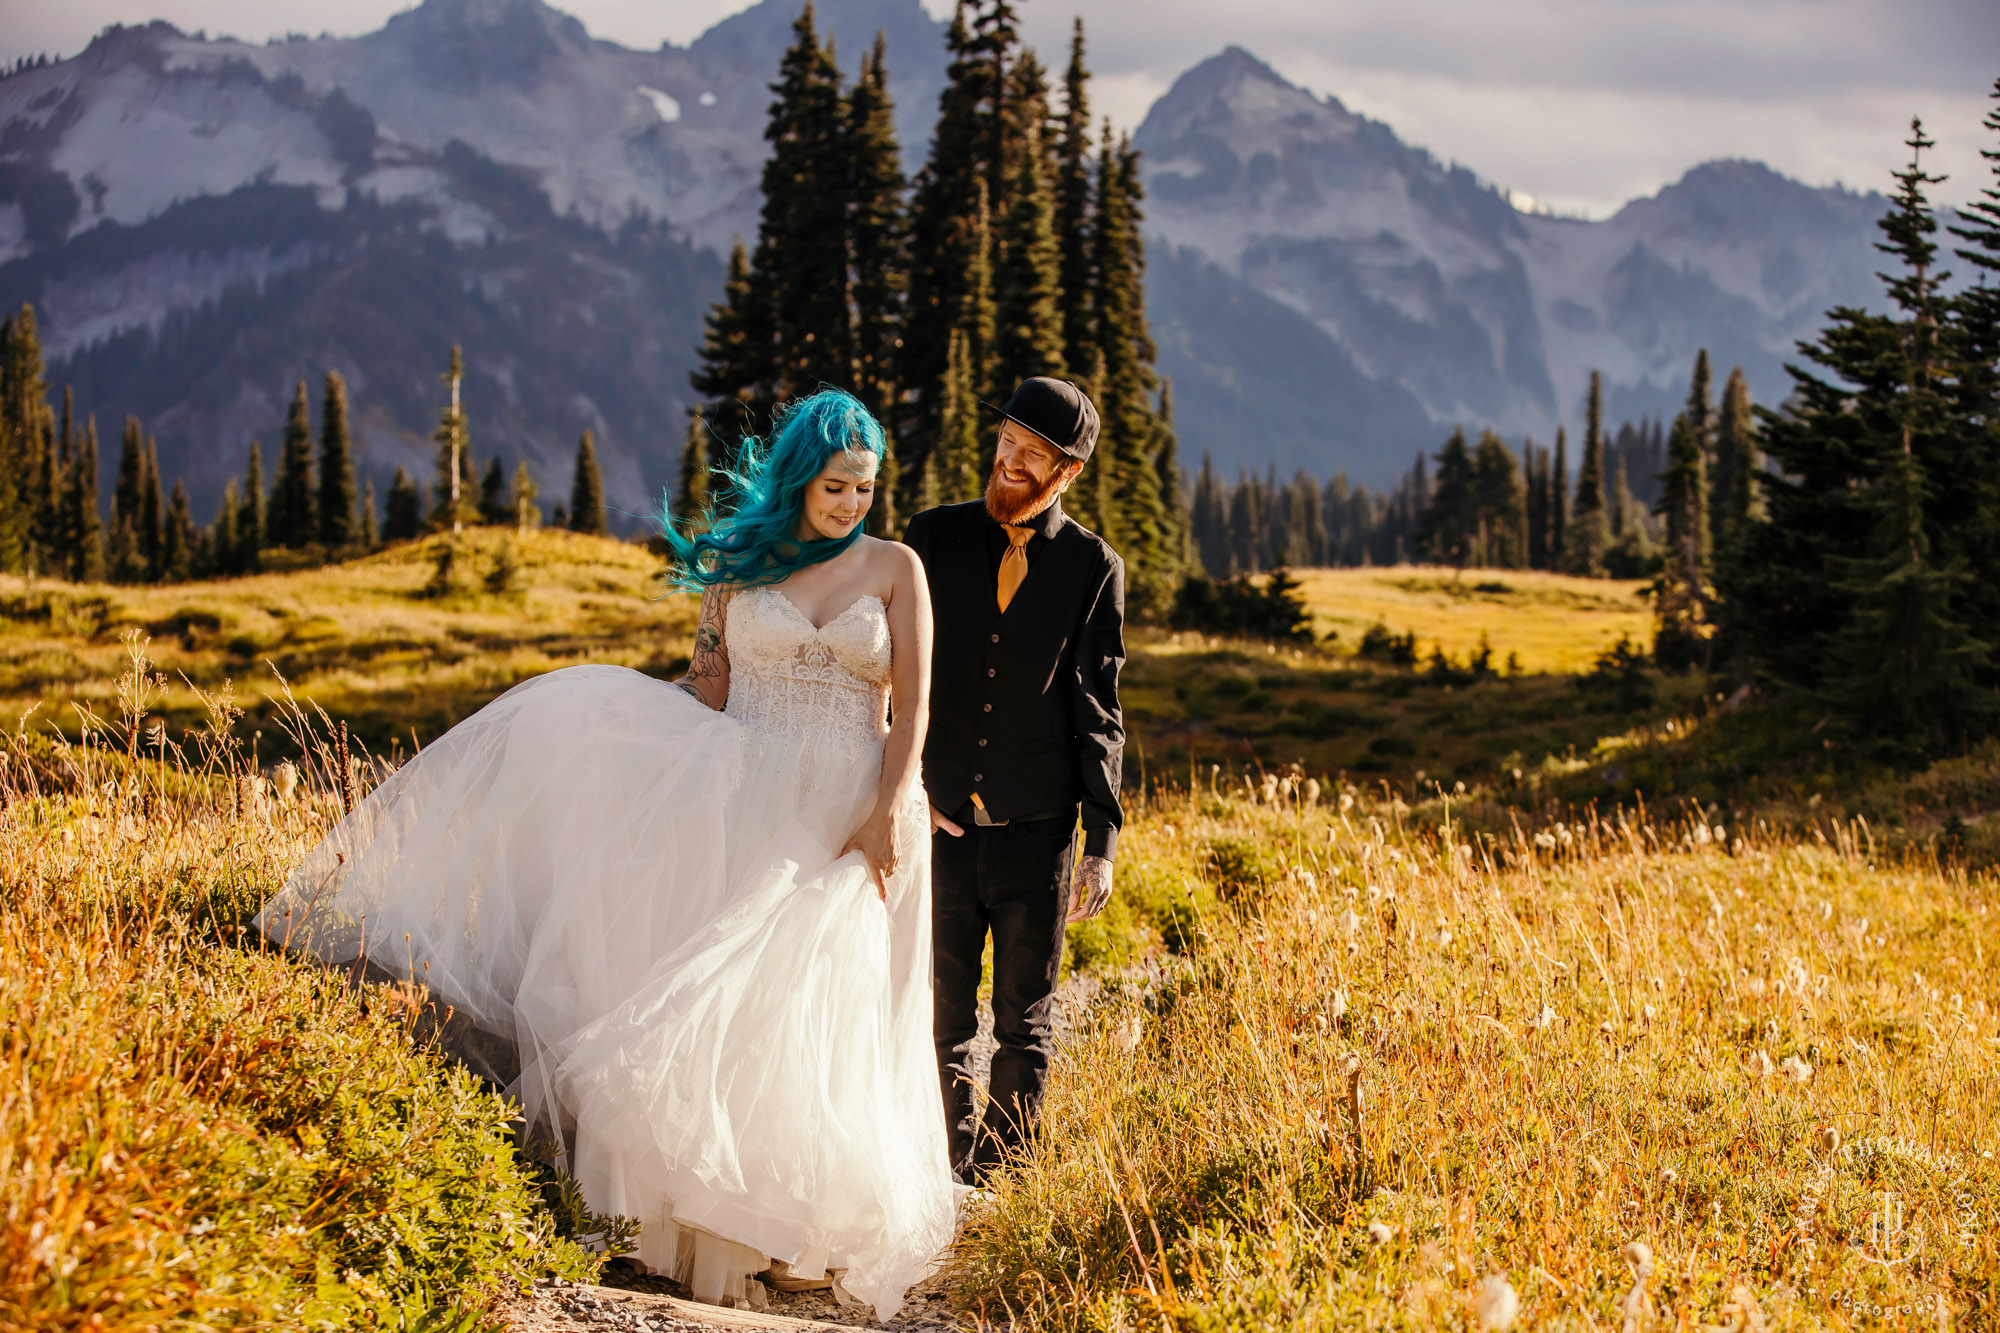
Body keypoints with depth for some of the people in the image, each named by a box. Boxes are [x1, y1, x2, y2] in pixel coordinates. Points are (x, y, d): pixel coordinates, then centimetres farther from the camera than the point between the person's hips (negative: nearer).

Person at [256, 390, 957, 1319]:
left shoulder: (894, 568, 3)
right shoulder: (738, 565, 8)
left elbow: (913, 705, -3)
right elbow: (707, 691, 9)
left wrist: (887, 815, -13)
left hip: (849, 814, -2)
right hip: (745, 800, 2)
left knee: (815, 1020, -3)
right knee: (719, 999, -6)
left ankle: (809, 1230, 5)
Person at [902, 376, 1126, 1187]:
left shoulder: (1093, 567, 1)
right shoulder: (934, 537, 3)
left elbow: (1097, 711, 2)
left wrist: (1102, 843, -3)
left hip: (1037, 829, -1)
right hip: (939, 823, 1)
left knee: (1025, 1024, 8)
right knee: (941, 1018, 4)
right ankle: (948, 1176, 15)